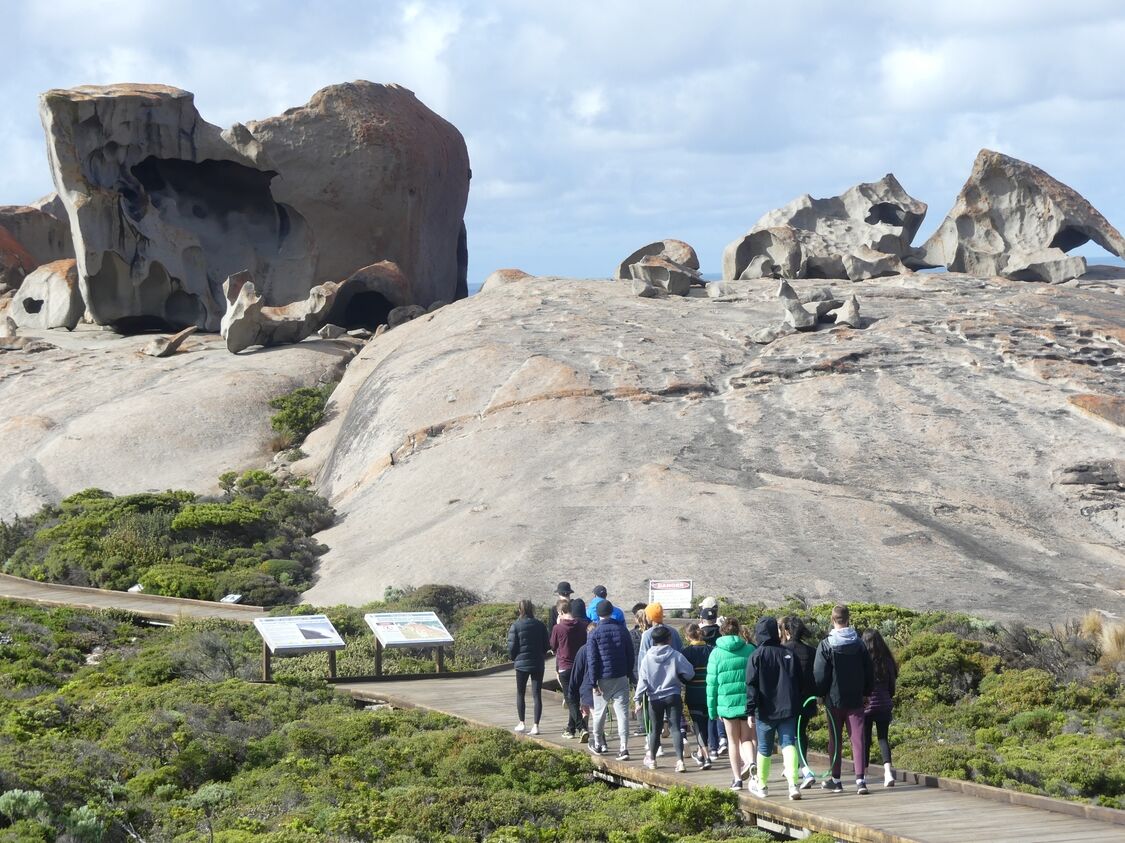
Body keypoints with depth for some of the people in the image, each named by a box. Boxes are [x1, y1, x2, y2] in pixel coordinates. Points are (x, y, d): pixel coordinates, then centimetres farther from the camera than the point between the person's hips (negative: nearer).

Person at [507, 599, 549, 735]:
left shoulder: (516, 626, -10)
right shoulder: (540, 625, 0)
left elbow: (512, 647, -8)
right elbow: (546, 645, 5)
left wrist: (514, 658, 11)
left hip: (522, 664, -2)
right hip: (538, 664, 2)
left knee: (520, 694, 14)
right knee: (537, 694, 3)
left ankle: (521, 723, 16)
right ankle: (536, 725, -2)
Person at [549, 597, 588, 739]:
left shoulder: (558, 628, -13)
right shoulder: (582, 625, -1)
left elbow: (552, 646, 3)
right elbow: (587, 643, 9)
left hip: (564, 667, -5)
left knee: (571, 701, -3)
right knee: (574, 699, 15)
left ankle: (582, 727, -18)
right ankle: (571, 729, 23)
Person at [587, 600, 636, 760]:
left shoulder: (595, 633, -7)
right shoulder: (622, 630, 2)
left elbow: (593, 660, -8)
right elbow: (630, 655, 7)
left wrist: (594, 682, -5)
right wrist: (630, 674, 17)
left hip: (603, 679, -2)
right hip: (621, 678, 2)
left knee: (599, 712, 15)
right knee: (622, 712, -2)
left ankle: (598, 745, 28)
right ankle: (624, 748, -10)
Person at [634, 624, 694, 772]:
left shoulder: (647, 658, -4)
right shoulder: (676, 655, -8)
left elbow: (642, 680, -6)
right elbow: (689, 672, -8)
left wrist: (638, 699, -5)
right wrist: (680, 680, 14)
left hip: (655, 698, 2)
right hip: (673, 697, -2)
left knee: (655, 728, 15)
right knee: (675, 728, -3)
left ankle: (651, 759, 30)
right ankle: (679, 760, -16)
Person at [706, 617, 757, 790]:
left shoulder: (716, 653, -1)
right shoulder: (750, 650, 1)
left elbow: (712, 682, 0)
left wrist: (712, 708, 6)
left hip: (727, 703, -1)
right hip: (748, 702, 1)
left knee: (734, 742, 12)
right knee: (747, 738, 10)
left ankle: (737, 779, 11)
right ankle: (750, 761, -20)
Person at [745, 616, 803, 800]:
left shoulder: (757, 656, -7)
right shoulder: (789, 654, 4)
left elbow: (751, 686, -9)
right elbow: (798, 683, 9)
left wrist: (750, 711, -6)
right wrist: (797, 706, 17)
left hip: (765, 711, -2)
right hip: (788, 709, 2)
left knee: (764, 749, 11)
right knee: (789, 744, -1)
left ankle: (761, 785, 25)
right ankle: (793, 784, -17)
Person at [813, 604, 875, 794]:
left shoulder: (826, 645, -8)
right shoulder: (859, 644, 2)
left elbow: (819, 675, -7)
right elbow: (870, 671, 6)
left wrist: (821, 693, 7)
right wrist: (866, 692, 17)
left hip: (835, 700, -2)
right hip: (856, 700, 2)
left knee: (835, 740, 9)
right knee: (857, 739, 0)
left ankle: (835, 780, 15)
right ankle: (860, 779, -10)